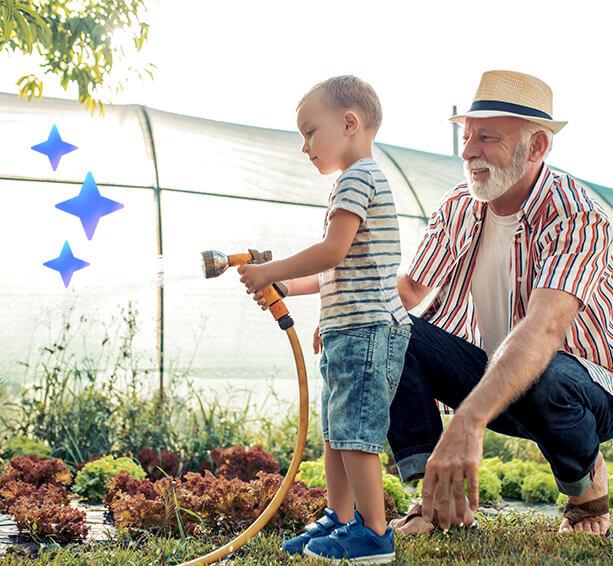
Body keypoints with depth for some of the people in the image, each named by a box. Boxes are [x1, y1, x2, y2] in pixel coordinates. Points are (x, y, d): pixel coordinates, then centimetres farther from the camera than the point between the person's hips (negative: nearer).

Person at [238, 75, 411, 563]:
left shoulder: (357, 177, -11)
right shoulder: (364, 181, 22)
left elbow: (332, 252, -20)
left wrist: (270, 272, -11)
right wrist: (284, 288, 19)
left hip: (366, 330, -11)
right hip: (351, 330, 11)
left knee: (354, 434, -7)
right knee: (335, 432, 15)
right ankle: (340, 519, 25)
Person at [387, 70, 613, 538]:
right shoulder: (459, 209, -1)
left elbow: (544, 328, -40)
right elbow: (409, 290, 7)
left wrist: (469, 421, -55)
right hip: (493, 377, 5)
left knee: (542, 378, -41)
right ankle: (438, 498, -16)